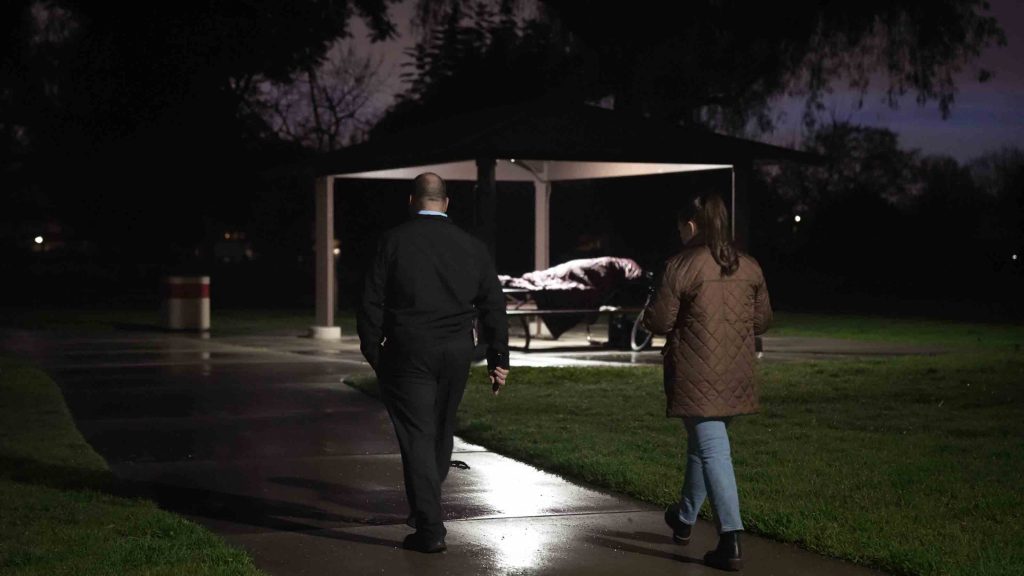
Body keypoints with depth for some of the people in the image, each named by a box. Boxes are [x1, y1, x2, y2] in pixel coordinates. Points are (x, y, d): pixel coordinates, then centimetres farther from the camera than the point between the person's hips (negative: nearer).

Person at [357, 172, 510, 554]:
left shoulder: (394, 241, -5)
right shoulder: (472, 247, 6)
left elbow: (372, 303, -6)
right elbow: (493, 307, 8)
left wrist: (372, 351, 4)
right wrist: (498, 359, 13)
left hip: (407, 351, -4)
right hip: (457, 353, 4)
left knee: (417, 436, -3)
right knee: (441, 432, 18)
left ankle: (429, 529, -8)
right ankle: (425, 511, 34)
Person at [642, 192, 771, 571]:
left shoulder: (681, 266, -12)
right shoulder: (749, 267, 5)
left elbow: (658, 322, -10)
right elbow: (762, 320, 12)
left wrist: (650, 313, 12)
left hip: (697, 377, -6)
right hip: (736, 377, 6)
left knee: (713, 451, -6)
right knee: (702, 444, 23)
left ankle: (731, 543, -13)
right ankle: (684, 518, 40)